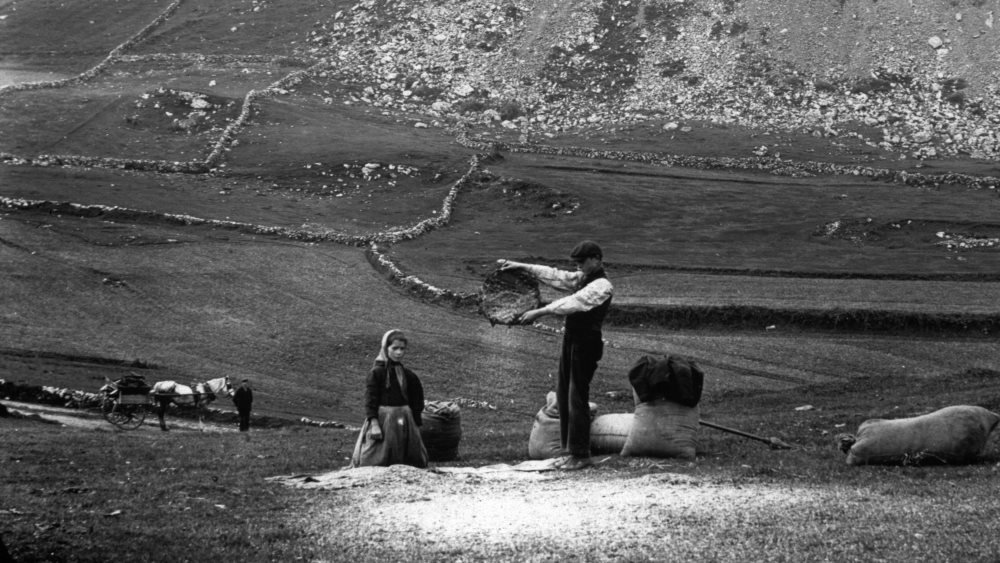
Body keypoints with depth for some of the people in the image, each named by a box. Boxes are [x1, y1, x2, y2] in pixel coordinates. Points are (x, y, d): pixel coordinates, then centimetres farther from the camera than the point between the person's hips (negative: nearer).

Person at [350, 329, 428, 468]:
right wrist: (374, 423, -17)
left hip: (404, 421, 5)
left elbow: (417, 403, 13)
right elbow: (370, 400, -10)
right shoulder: (376, 373, -6)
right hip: (382, 419, -5)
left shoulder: (409, 376, 7)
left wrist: (416, 424, 10)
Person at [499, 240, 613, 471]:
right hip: (571, 339, 9)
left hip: (587, 344, -9)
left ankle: (580, 455, 1)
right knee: (563, 394, 13)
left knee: (577, 398, -6)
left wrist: (539, 312, -27)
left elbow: (574, 302, -24)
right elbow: (556, 276, 15)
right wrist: (522, 267, 9)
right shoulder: (583, 278, 13)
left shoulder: (602, 286, -15)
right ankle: (569, 450, 20)